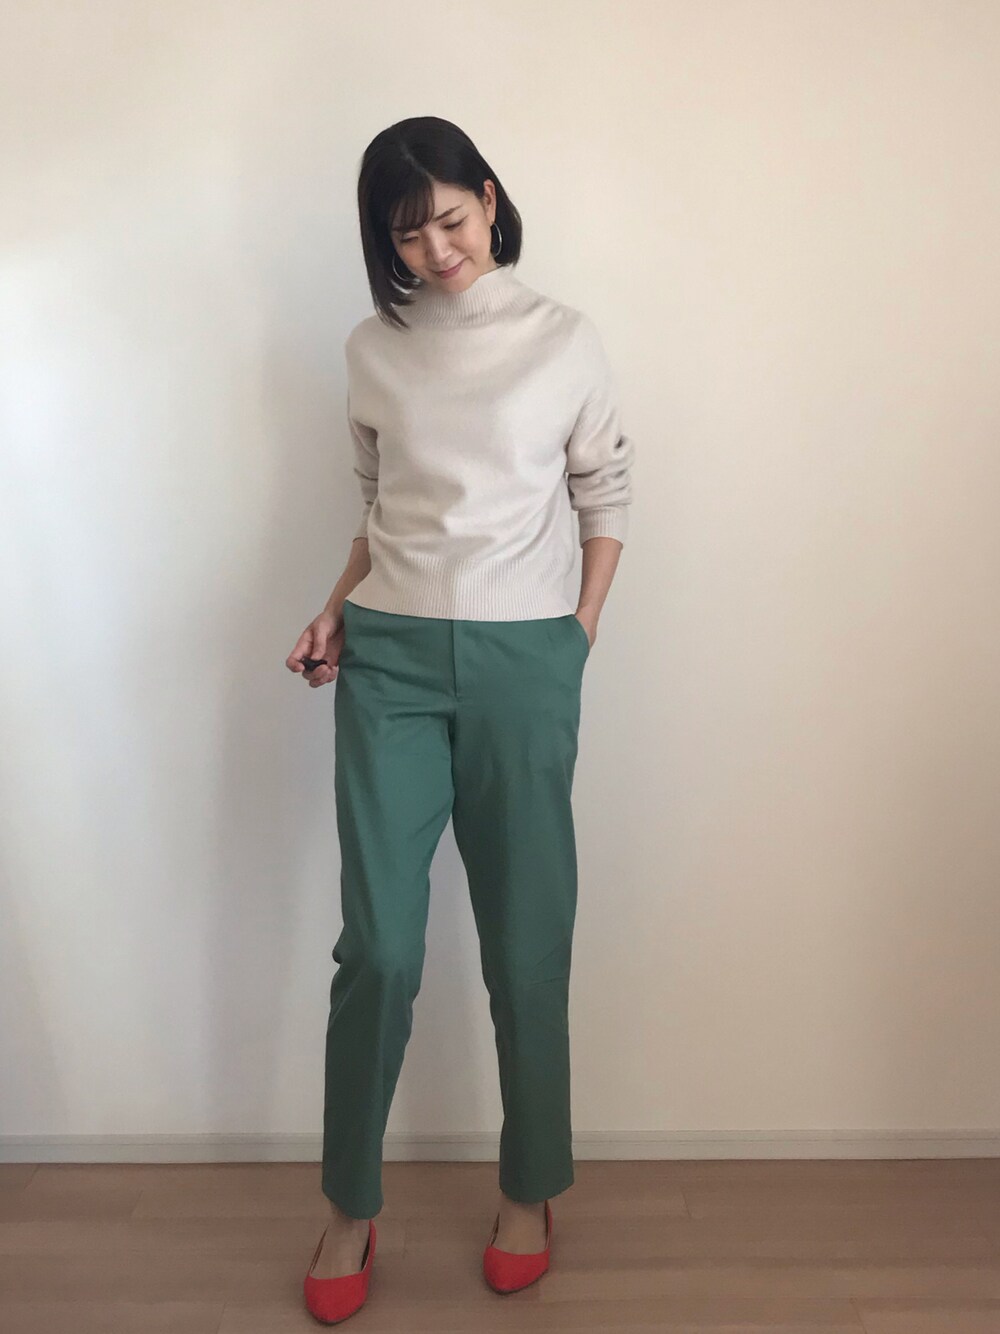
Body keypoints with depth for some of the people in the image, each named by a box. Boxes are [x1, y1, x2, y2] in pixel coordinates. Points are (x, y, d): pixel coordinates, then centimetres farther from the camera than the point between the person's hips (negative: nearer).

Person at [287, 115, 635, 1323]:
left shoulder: (564, 340, 3)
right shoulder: (373, 349, 9)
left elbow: (607, 498, 8)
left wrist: (580, 636, 1)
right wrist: (336, 611, 3)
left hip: (522, 661, -1)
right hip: (390, 659, 2)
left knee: (526, 940, 7)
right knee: (376, 945, 1)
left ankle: (529, 1188, 30)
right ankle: (350, 1205, 24)